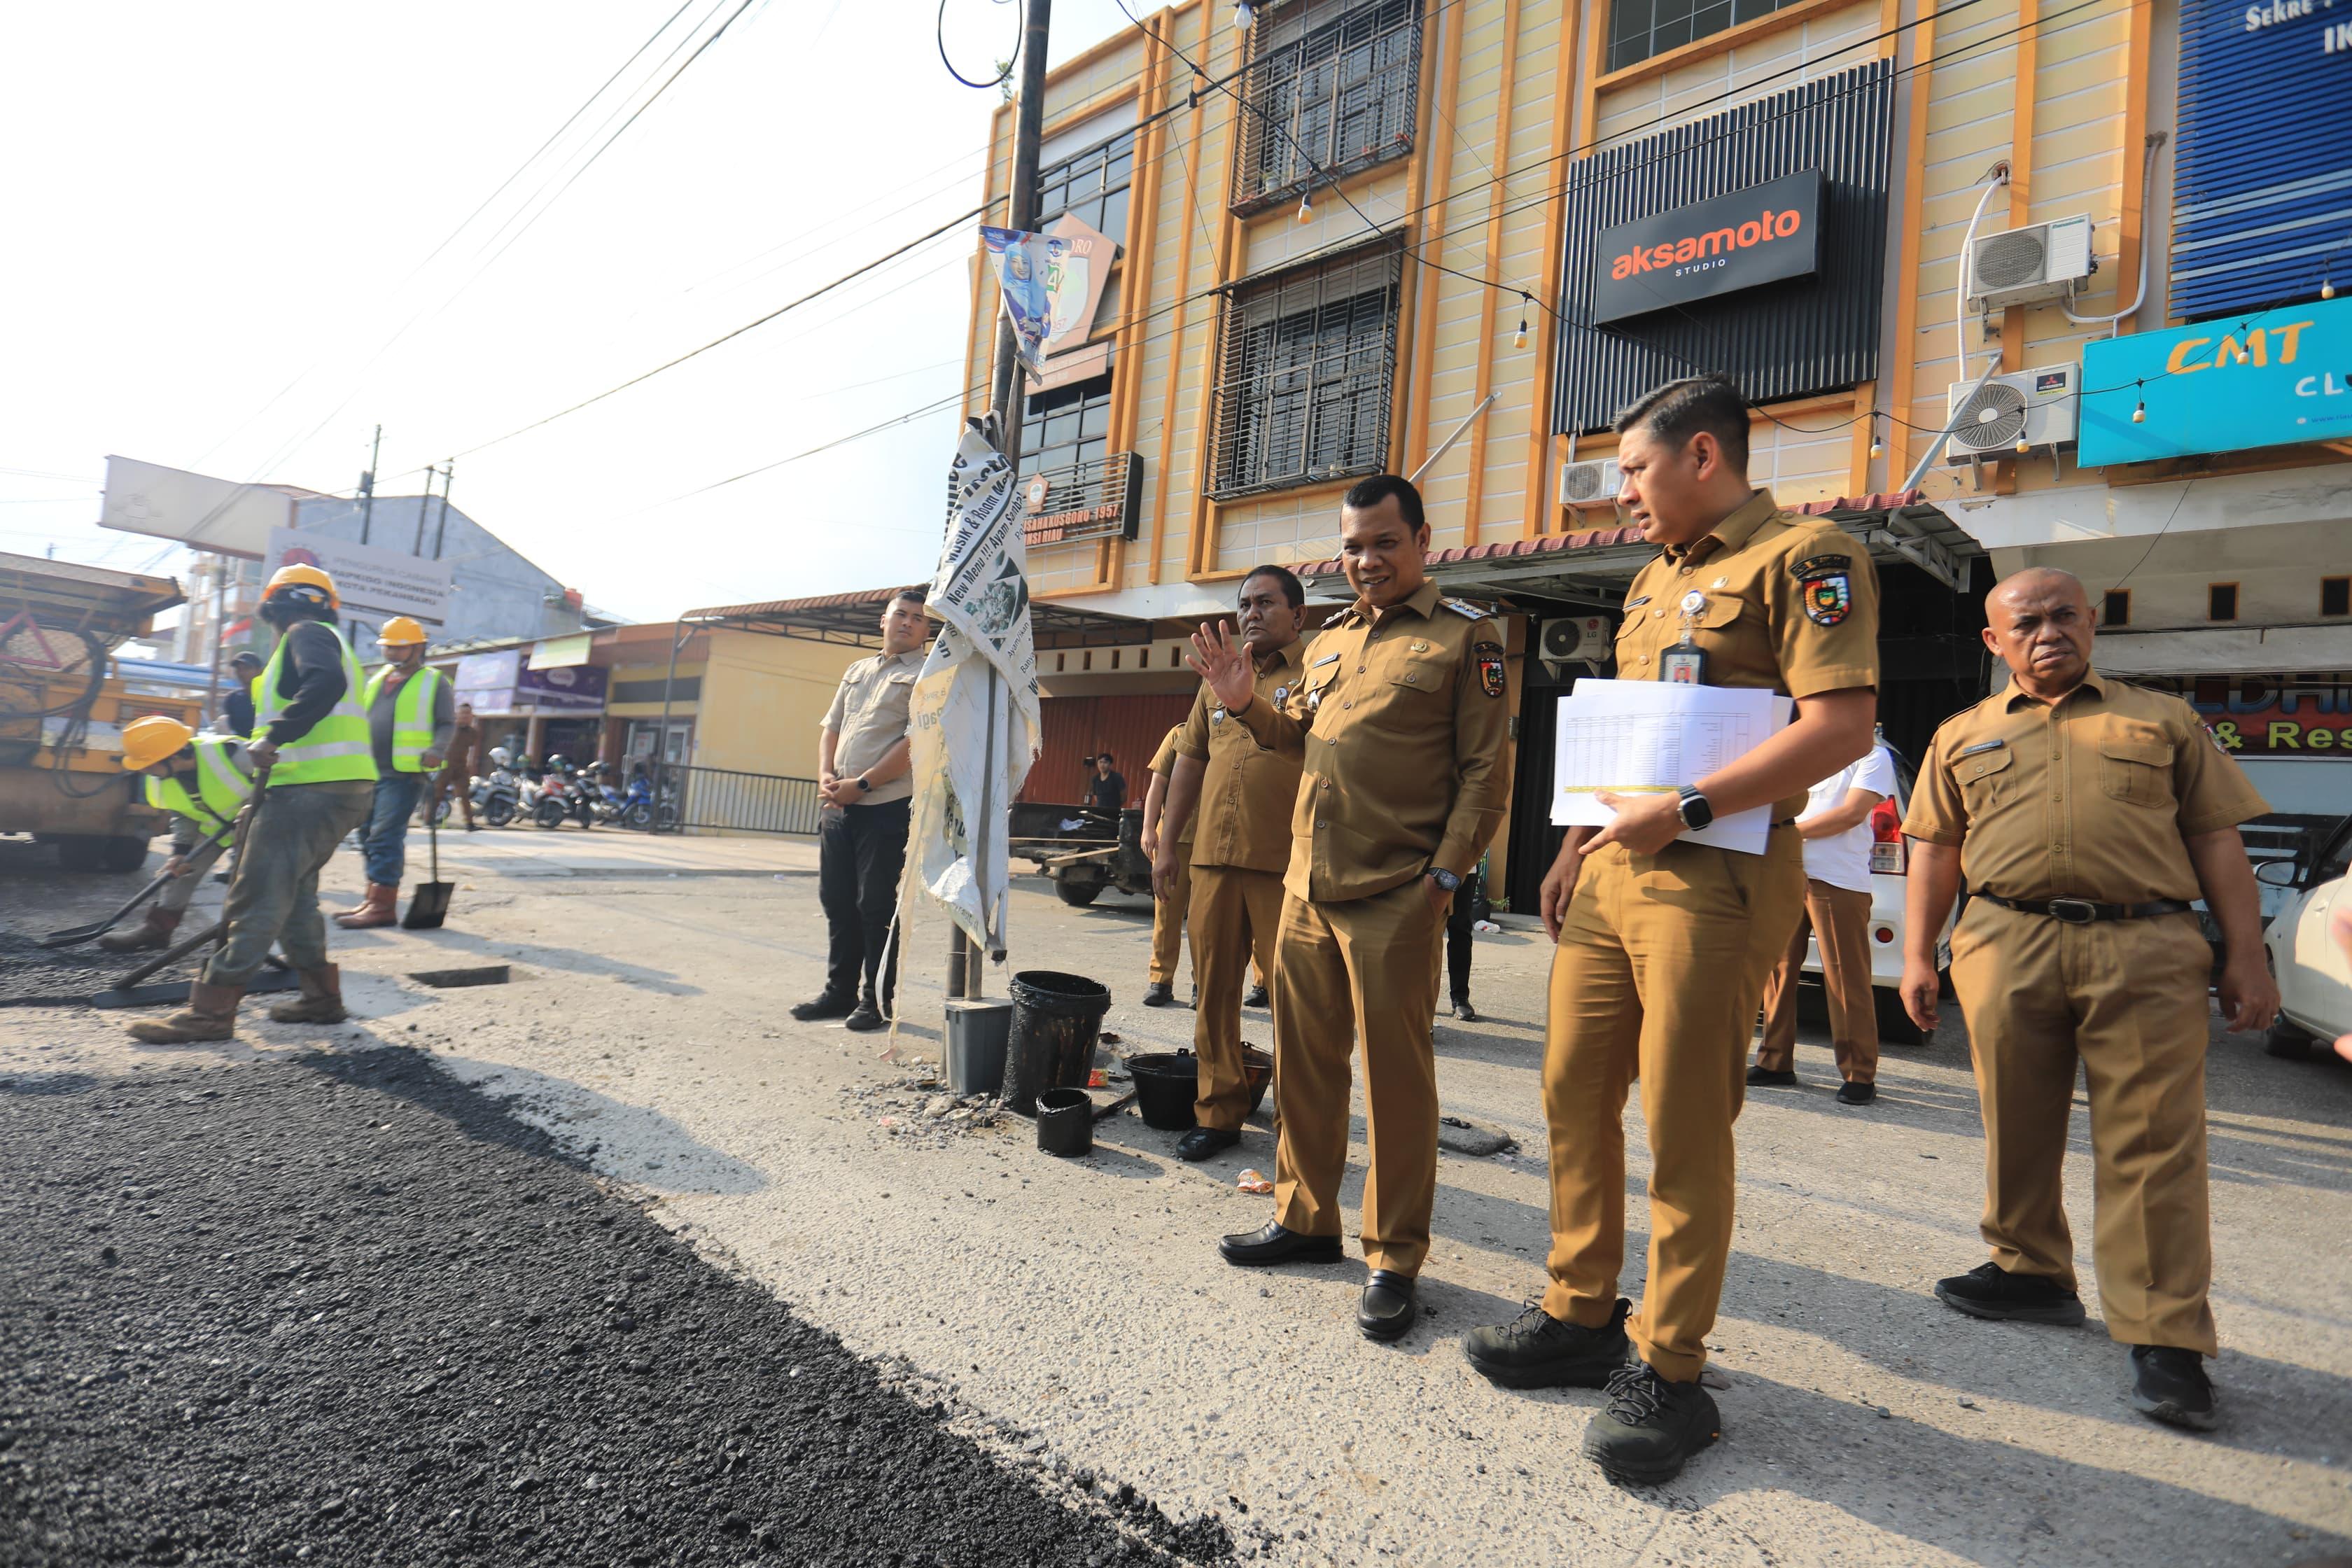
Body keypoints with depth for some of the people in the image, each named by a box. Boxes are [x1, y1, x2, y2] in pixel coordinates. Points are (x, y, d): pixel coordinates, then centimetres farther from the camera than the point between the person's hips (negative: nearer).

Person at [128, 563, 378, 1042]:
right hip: (342, 787, 10)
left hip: (312, 787, -10)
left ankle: (210, 1010, -7)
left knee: (257, 896, -9)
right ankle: (321, 995, 21)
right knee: (293, 893, 18)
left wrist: (276, 736, -26)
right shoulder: (330, 642, 28)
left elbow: (326, 683, -25)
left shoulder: (306, 633, -3)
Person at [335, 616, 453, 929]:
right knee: (369, 836, 12)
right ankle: (375, 896, 21)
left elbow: (447, 724, -4)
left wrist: (437, 750, -23)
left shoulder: (434, 681, 2)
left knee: (385, 835, -13)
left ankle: (383, 904, -12)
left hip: (405, 774, -8)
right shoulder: (378, 680, 20)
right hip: (371, 772, 8)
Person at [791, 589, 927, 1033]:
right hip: (838, 806, 7)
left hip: (887, 808, -7)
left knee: (876, 905, -2)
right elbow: (831, 728, 21)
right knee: (837, 900, 10)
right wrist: (826, 775, 1)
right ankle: (839, 991, 22)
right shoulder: (857, 671, 20)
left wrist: (862, 784, -16)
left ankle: (877, 999, 8)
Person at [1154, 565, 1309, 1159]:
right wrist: (1167, 844, 17)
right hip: (1212, 859, 5)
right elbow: (1190, 762, 20)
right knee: (1214, 988, 9)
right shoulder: (1218, 680, 18)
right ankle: (1218, 1114, 21)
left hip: (1285, 864, -5)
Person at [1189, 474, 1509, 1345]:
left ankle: (1394, 1258, 15)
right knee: (1303, 1063, 14)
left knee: (1396, 1075, 2)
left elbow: (1486, 771, -5)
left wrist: (1447, 874, -12)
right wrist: (1246, 704, 7)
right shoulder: (1328, 642, 18)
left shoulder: (1465, 637, 0)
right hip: (1305, 889, 6)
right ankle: (1304, 1219, 30)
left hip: (1395, 899, -6)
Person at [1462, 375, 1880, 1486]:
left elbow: (1842, 727, -18)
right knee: (1575, 1099, 12)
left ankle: (1667, 1370, 14)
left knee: (1683, 1131, -1)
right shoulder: (1654, 579, 21)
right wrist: (1579, 847, 20)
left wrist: (1681, 810, -23)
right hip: (1613, 872, 9)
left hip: (1714, 881, -9)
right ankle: (1582, 1318, 27)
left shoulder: (1803, 557, -6)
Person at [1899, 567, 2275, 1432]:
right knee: (2018, 1131, 9)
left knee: (2153, 1143, -4)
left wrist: (2246, 957, 4)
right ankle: (2032, 1273, 26)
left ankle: (2166, 1339, 3)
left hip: (2147, 948, -1)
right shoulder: (1963, 736, 17)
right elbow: (1935, 851, 15)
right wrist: (1917, 955, 8)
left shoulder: (2163, 720, 16)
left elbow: (2217, 841, 12)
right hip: (2008, 945, 2)